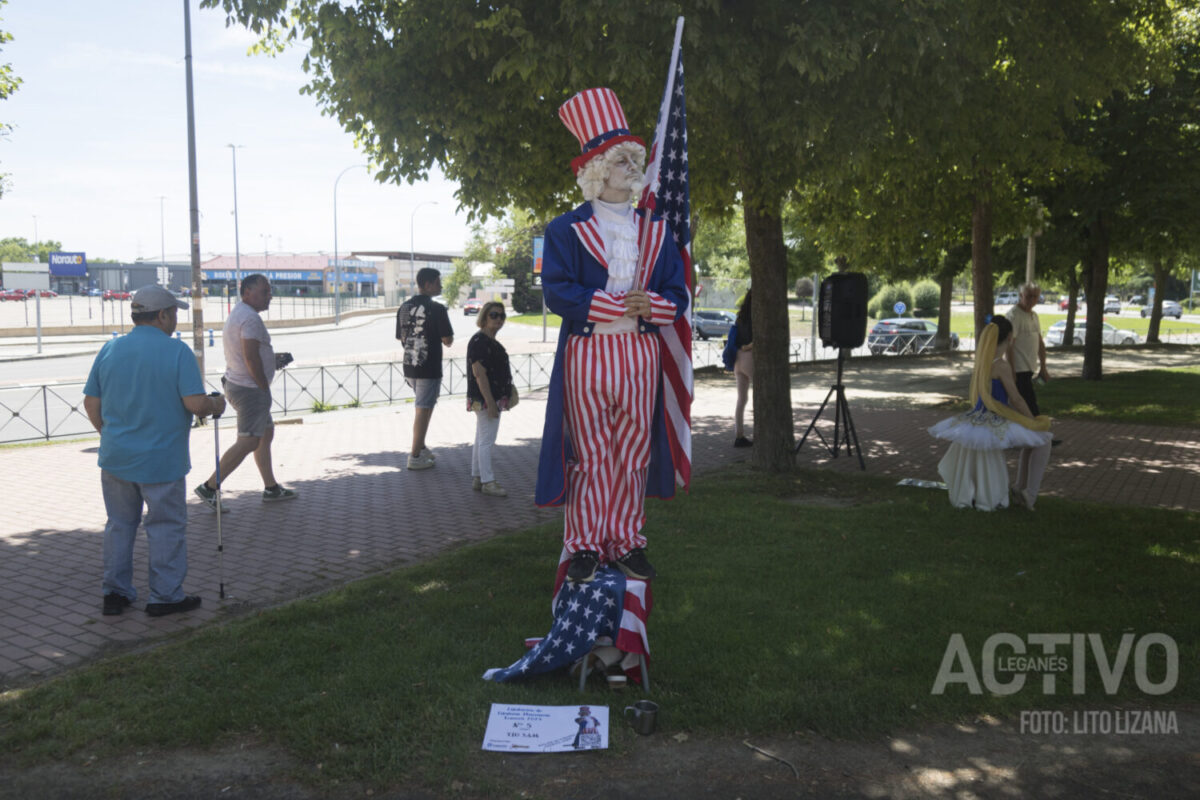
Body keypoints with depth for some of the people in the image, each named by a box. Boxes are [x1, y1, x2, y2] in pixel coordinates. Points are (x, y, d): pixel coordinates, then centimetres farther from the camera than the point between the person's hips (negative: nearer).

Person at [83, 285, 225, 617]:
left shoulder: (110, 350, 3)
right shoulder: (177, 351, -13)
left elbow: (91, 403, 7)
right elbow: (195, 403, -20)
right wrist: (215, 405, 1)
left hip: (115, 456, 5)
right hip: (162, 461, -5)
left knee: (119, 525, 17)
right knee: (167, 527, 7)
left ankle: (115, 593, 23)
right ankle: (165, 596, 14)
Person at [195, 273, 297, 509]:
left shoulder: (237, 314, 16)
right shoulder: (250, 318, -18)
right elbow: (251, 358, -24)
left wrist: (274, 357, 19)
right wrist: (265, 388, -16)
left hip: (236, 384, 11)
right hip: (251, 389, -11)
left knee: (266, 433, 17)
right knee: (247, 442, -7)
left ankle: (271, 489, 23)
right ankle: (209, 488, -4)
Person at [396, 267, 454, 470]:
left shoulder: (404, 307, 6)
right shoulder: (436, 309, -15)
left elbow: (401, 337, 12)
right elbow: (448, 341, -13)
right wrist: (441, 337, 8)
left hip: (409, 366, 7)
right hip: (429, 368, -7)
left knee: (424, 407, 23)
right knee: (423, 410, 0)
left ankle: (421, 447, 30)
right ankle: (415, 457, 4)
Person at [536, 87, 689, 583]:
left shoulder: (655, 231, 15)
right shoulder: (566, 231, 3)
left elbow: (677, 294, 11)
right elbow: (557, 291, -9)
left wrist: (652, 306, -11)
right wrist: (617, 305, -14)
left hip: (641, 353, 4)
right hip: (587, 352, -3)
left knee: (633, 454, 7)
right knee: (589, 454, 0)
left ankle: (626, 543, 18)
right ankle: (584, 547, 11)